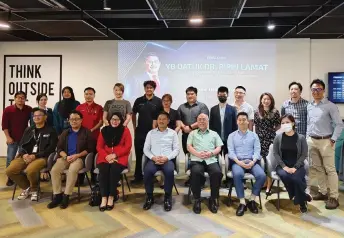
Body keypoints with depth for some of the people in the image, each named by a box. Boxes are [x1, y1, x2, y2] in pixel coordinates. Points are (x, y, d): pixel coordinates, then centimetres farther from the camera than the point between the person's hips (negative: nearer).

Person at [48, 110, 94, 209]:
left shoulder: (86, 132, 4)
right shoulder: (65, 133, 19)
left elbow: (90, 149, -2)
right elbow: (59, 148, 13)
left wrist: (77, 155, -14)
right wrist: (66, 156, -9)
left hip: (79, 158, -4)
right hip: (65, 157, 4)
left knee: (72, 170, -35)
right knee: (54, 170, -24)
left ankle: (66, 196, -23)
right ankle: (57, 195, -15)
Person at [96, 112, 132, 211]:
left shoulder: (125, 130, 6)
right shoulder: (104, 130, 13)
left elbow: (127, 147, -2)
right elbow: (99, 146, 8)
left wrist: (115, 155, -12)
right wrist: (106, 156, -10)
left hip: (120, 157, -2)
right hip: (105, 157, 2)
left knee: (114, 169, -32)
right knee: (103, 170, -29)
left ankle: (111, 197, -24)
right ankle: (104, 198, -27)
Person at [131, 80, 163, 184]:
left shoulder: (158, 101, -1)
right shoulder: (138, 100, 4)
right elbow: (133, 114, 13)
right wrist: (134, 127, 6)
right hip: (140, 132, 2)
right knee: (139, 155, 6)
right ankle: (138, 176, 17)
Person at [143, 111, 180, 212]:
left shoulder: (173, 133, 13)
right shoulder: (151, 133, 16)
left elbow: (176, 149, 5)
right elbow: (146, 149, 9)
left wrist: (166, 158, -12)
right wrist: (153, 157, -10)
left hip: (168, 159, -1)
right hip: (153, 159, 1)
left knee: (169, 171, -35)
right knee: (147, 171, -32)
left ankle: (167, 197, -14)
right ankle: (149, 197, -11)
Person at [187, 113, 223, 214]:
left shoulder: (214, 134, 25)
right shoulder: (192, 133, 23)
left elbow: (219, 148, 14)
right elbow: (189, 147, 10)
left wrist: (211, 153, -7)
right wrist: (198, 154, -9)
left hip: (211, 160, 1)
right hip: (196, 160, -1)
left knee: (217, 173, -32)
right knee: (196, 172, -35)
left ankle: (213, 199, -12)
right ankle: (197, 199, -17)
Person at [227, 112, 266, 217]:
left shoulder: (254, 135, 16)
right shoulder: (232, 136, 13)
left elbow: (257, 150, 5)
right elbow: (231, 151, 1)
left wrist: (252, 162, -14)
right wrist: (239, 162, -16)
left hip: (251, 162, 2)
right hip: (237, 162, -2)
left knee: (262, 175, -27)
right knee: (237, 174, -36)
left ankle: (252, 200, -9)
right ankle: (242, 202, -24)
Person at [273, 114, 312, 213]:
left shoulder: (301, 138, -1)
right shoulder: (278, 137, 2)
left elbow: (304, 155, -2)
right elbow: (275, 153, 0)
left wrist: (295, 167, -13)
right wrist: (284, 166, -12)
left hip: (297, 166, -1)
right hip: (282, 165, 1)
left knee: (296, 178, -32)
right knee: (285, 176, -32)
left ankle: (301, 202, -2)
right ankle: (303, 197, -7)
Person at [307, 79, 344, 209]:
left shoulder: (330, 106, -9)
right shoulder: (309, 106, 9)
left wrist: (333, 139, -13)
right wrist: (307, 137, 10)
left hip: (325, 141, -6)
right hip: (312, 141, 6)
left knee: (330, 169, -2)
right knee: (317, 168, 14)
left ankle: (333, 197, 4)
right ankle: (322, 192, 26)